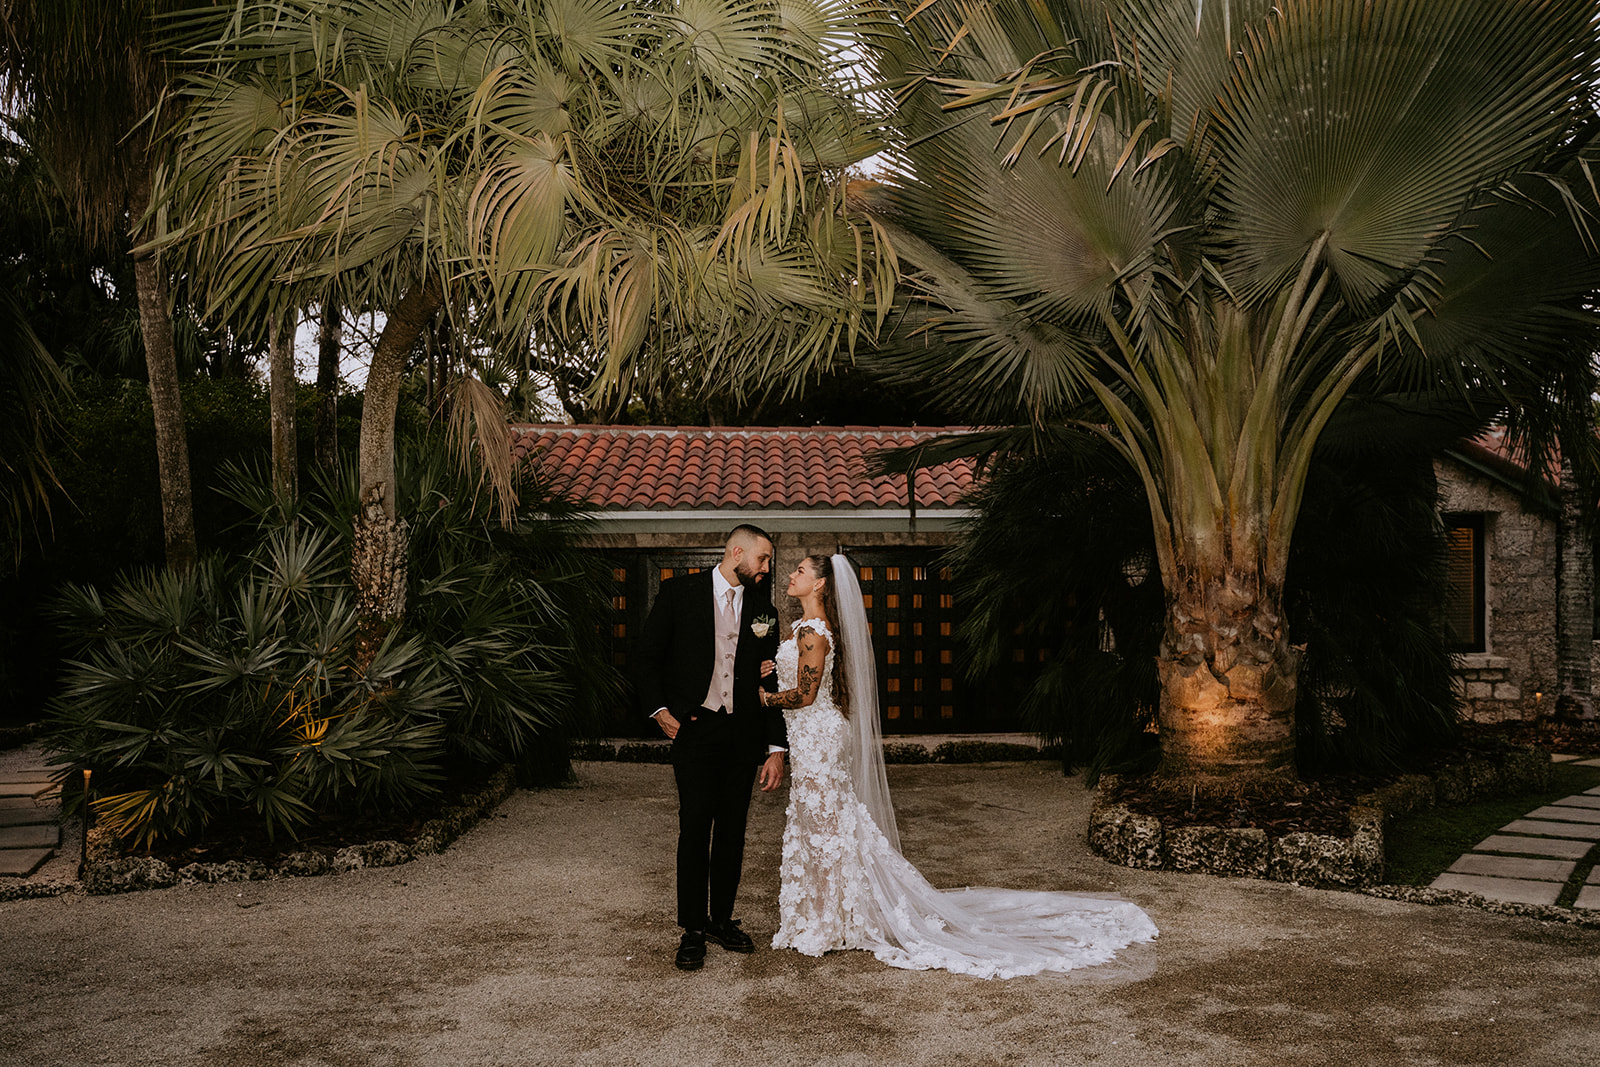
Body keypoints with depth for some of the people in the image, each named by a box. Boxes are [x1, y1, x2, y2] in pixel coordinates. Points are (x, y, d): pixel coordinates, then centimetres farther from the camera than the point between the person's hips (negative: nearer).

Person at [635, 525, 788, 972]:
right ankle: (693, 930, 8)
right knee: (695, 829, -3)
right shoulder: (680, 592, -1)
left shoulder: (763, 609, 8)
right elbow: (648, 655, 4)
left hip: (743, 734, 3)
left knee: (732, 831, 8)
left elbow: (771, 683, 8)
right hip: (694, 730, -3)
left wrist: (776, 748, 5)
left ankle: (723, 920, 22)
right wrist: (658, 708, -6)